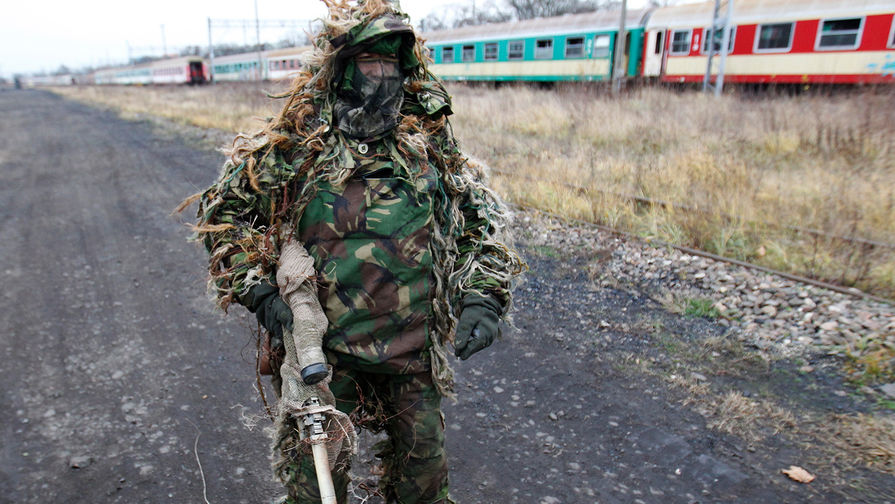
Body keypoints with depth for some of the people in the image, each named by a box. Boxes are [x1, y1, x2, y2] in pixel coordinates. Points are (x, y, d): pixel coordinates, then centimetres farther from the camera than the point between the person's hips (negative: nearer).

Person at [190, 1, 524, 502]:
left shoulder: (432, 146, -1)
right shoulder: (293, 147, -6)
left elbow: (484, 217, 5)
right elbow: (221, 211, 3)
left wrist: (484, 296, -9)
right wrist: (257, 290, -9)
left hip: (415, 346, 3)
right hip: (325, 349, -2)